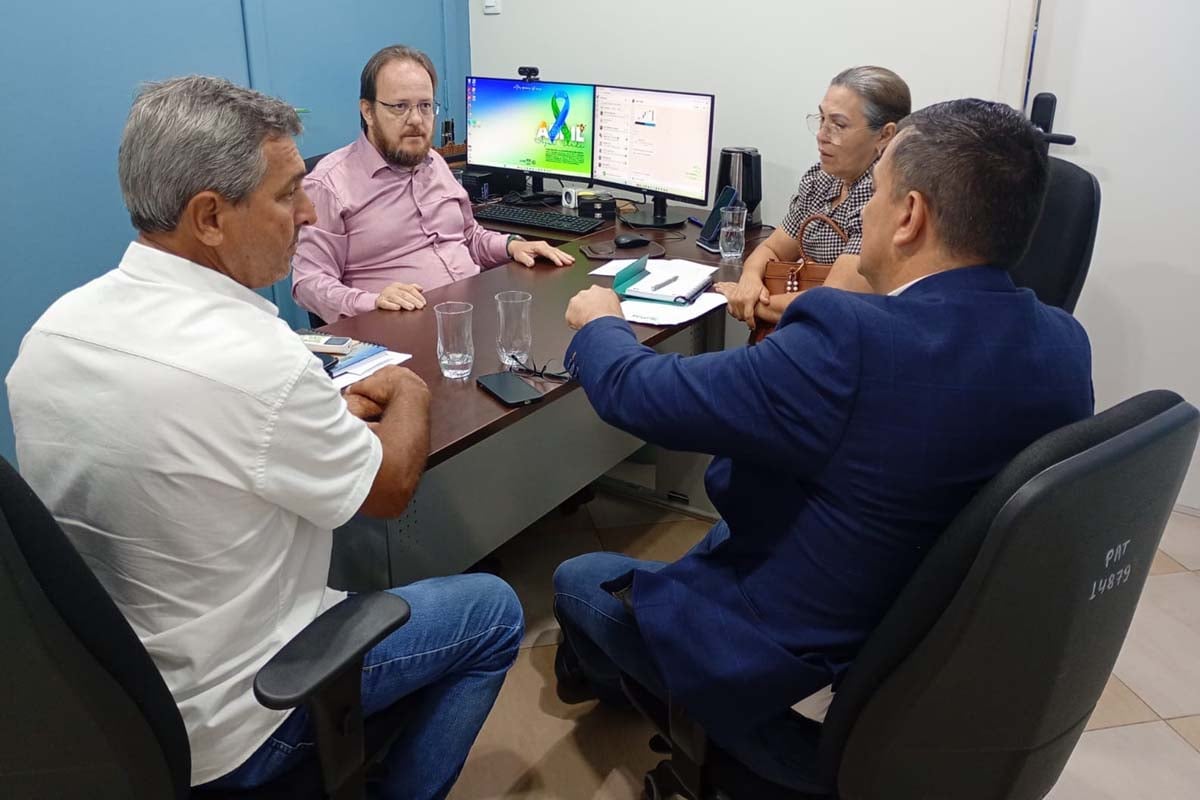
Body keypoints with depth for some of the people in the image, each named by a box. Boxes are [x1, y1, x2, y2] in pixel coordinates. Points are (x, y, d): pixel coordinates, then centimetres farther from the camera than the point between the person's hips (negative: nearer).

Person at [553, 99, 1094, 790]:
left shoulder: (850, 341, -33)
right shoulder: (1064, 342, -10)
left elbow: (639, 395, -23)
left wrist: (599, 323, -1)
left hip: (794, 667, -7)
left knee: (576, 578, 18)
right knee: (723, 533, 31)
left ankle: (606, 676, 51)